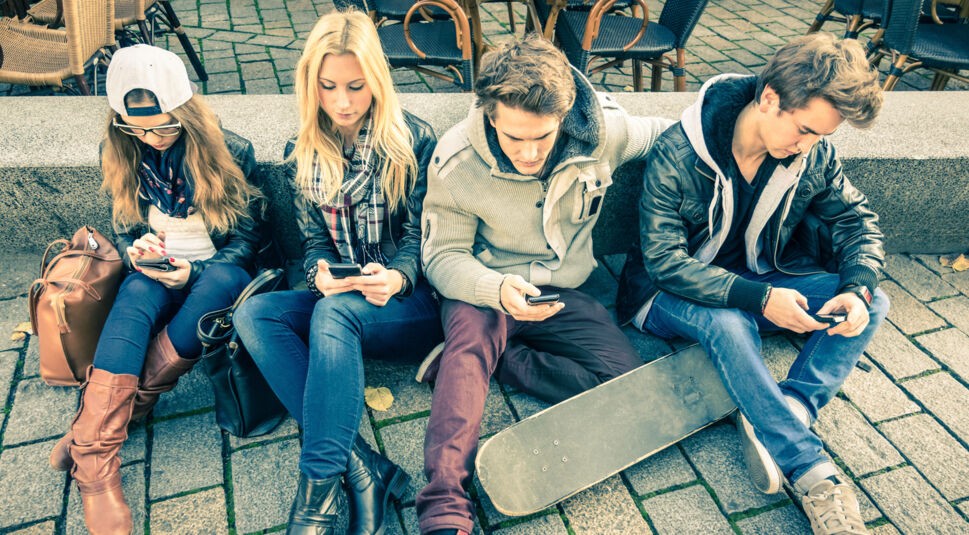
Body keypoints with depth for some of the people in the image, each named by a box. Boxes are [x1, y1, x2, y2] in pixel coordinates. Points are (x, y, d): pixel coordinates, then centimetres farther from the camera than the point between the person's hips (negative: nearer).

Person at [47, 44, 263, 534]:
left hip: (218, 272, -2)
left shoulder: (231, 153, -8)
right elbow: (125, 232, 12)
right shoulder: (123, 156, 2)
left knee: (220, 283, -39)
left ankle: (131, 404, -29)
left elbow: (247, 239, -5)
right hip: (154, 273, 2)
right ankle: (94, 467, -44)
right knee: (132, 304, -34)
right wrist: (136, 253, -13)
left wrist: (194, 272, -21)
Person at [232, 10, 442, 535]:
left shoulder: (414, 139, -3)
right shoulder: (303, 152, 9)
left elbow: (421, 236, -4)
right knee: (253, 313, -23)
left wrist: (397, 279, -25)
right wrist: (320, 274, -15)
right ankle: (363, 469, -33)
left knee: (335, 312, -35)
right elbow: (314, 241, 9)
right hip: (337, 298, 5)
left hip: (411, 304, -4)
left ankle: (319, 488, -31)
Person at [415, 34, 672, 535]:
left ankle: (484, 357, -13)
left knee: (627, 376, -21)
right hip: (484, 292, -2)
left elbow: (668, 134, 9)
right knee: (472, 332, -37)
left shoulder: (606, 128, -14)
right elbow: (442, 256, -12)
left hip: (563, 293, 3)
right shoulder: (456, 160, -17)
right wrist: (498, 289, -31)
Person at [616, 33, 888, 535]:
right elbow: (664, 260, -25)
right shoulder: (677, 155, -24)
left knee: (873, 303, -13)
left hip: (756, 282, 6)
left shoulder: (814, 155, -8)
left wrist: (857, 288, -18)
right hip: (673, 290, -5)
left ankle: (777, 424, -28)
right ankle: (815, 477, -29)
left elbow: (857, 220, 3)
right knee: (728, 322, -38)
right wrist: (758, 299, -32)